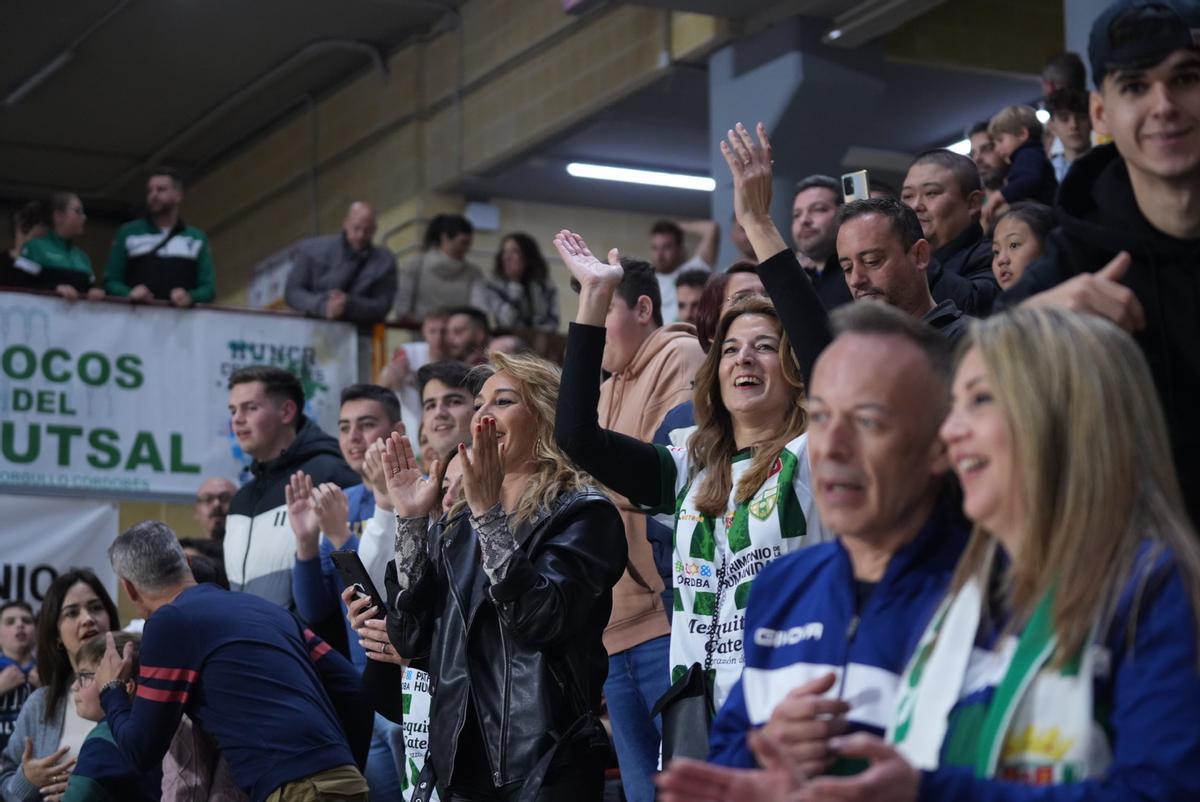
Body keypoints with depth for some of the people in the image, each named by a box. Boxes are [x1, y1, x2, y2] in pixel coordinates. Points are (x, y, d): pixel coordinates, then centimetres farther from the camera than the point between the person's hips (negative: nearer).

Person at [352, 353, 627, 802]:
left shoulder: (583, 513, -4)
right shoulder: (456, 525, 13)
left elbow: (546, 619, -20)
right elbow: (412, 637, 3)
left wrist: (490, 513, -20)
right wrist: (411, 520, -2)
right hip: (463, 757, 6)